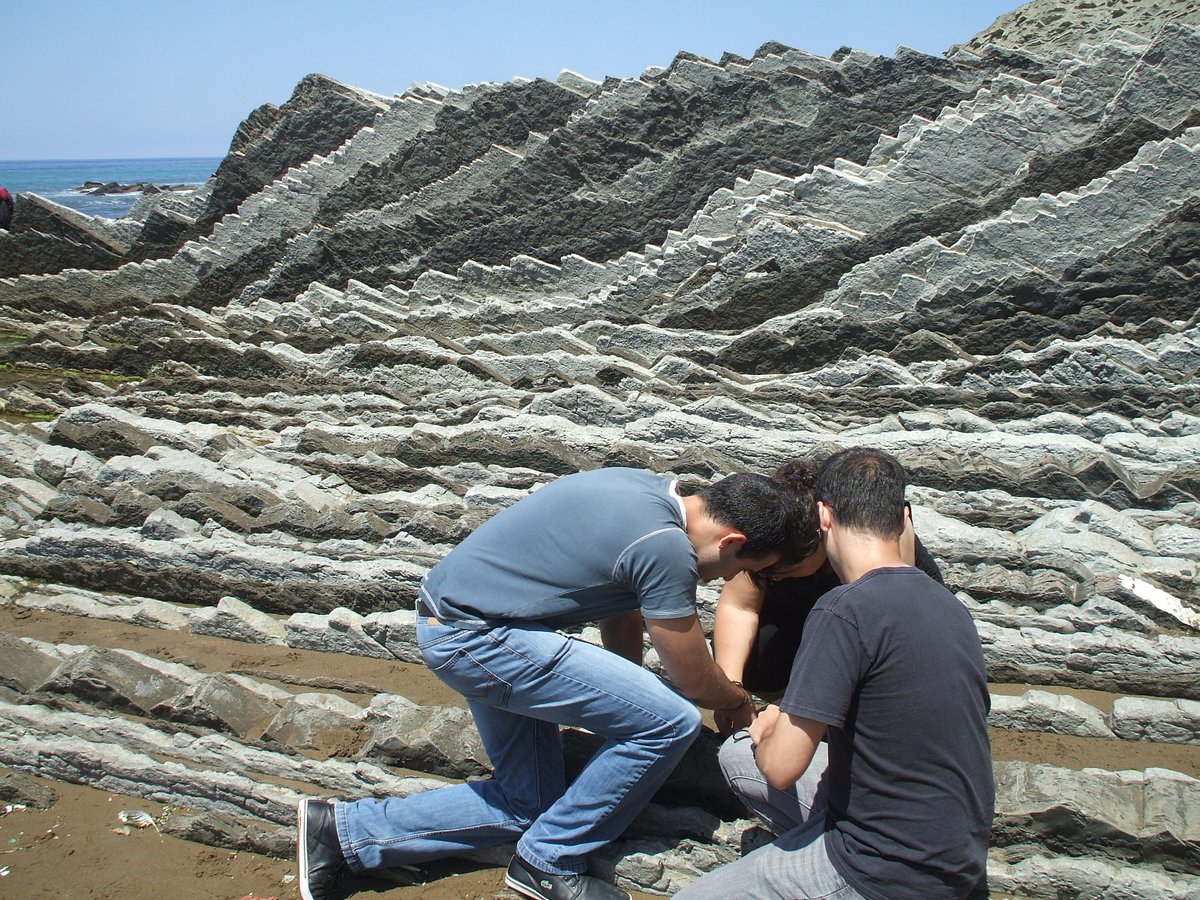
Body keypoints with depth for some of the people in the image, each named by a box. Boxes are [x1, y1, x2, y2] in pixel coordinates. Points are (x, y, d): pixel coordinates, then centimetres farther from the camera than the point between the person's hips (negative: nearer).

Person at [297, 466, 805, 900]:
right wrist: (743, 703, 15)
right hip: (476, 637, -10)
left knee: (525, 806, 17)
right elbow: (695, 682, -6)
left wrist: (624, 698, 25)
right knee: (670, 722, -12)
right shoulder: (666, 548, -20)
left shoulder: (648, 491, 7)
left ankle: (342, 830, 19)